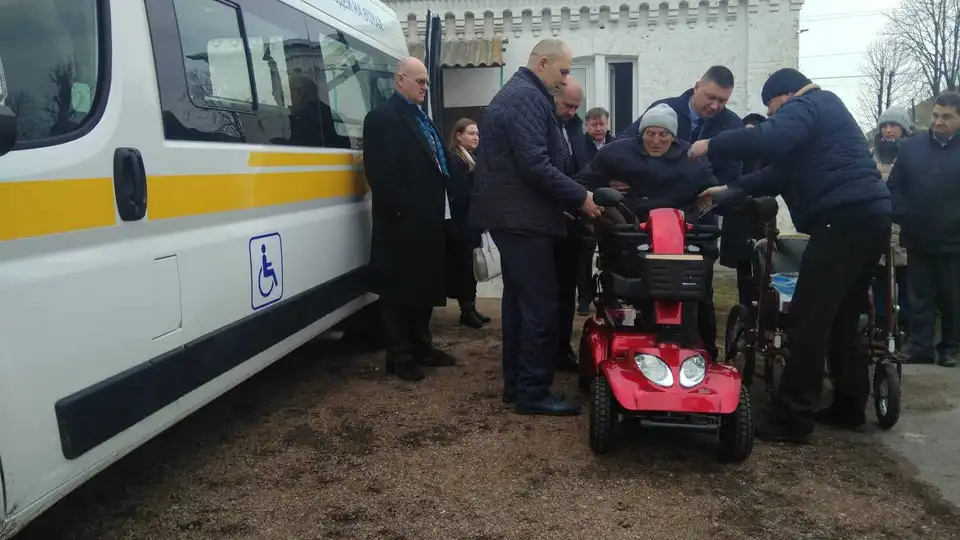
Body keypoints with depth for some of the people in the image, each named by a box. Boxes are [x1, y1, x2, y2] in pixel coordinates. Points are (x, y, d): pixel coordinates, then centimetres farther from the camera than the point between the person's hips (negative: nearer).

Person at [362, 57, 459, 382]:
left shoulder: (422, 118, 20)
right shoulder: (382, 117, -9)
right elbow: (380, 173, -18)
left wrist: (439, 209, 11)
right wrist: (399, 208, -20)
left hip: (427, 220, 9)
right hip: (402, 222, -9)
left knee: (425, 286, 16)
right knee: (399, 290, 0)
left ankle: (421, 346, 28)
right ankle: (399, 356, 9)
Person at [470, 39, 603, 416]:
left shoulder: (515, 93, 20)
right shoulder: (528, 98, -15)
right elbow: (535, 165, -24)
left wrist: (572, 196, 17)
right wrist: (580, 197, -16)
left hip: (512, 214, 11)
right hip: (523, 217, -11)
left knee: (520, 300, 15)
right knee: (540, 305, -6)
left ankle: (516, 383, 22)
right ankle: (533, 391, 0)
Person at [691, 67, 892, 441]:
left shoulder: (804, 106, -1)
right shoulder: (825, 109, 30)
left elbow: (769, 140, -23)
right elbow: (785, 172, 31)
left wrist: (710, 146, -12)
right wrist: (730, 190, 28)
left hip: (844, 219, -11)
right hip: (871, 216, 11)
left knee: (808, 321, -8)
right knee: (843, 320, 17)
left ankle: (792, 420, -6)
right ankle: (849, 407, 25)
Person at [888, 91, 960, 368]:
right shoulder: (911, 147, 3)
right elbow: (894, 186, 4)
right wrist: (903, 217, -7)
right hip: (918, 239, 2)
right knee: (920, 297, 7)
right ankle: (920, 348, 13)